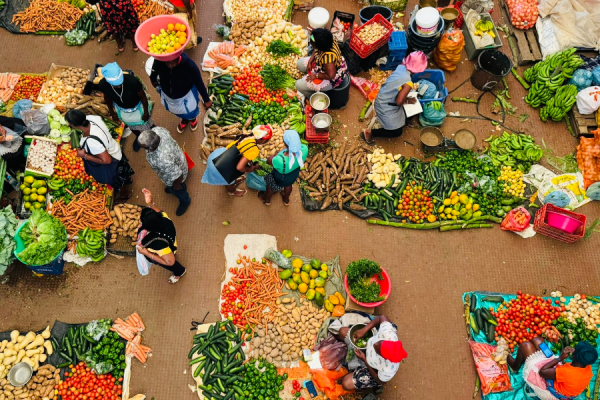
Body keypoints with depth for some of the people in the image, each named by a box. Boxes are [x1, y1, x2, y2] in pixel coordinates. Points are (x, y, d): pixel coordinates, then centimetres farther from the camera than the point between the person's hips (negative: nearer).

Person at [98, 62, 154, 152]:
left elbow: (143, 96, -22)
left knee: (146, 125, 24)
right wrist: (112, 112, 6)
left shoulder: (132, 81, -42)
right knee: (132, 126, 32)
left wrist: (146, 112, -9)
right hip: (121, 110, 3)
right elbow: (107, 98, -8)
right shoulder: (103, 84, -33)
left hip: (138, 107, -3)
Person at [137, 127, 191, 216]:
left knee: (177, 191, 30)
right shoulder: (157, 130, -33)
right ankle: (171, 188, 75)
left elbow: (177, 175, -34)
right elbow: (165, 132, -6)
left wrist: (176, 185, -11)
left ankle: (185, 202, 64)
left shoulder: (163, 160, -51)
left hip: (174, 175, -6)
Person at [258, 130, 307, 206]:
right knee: (288, 185, 38)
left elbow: (269, 161, -23)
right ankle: (286, 200, 68)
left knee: (271, 186, 32)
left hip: (279, 179, -3)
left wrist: (277, 154, -6)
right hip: (293, 176, 3)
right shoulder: (304, 149, -38)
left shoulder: (280, 160, -48)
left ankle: (266, 200, 64)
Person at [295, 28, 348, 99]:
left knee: (299, 85, -10)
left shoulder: (327, 56, -43)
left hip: (331, 80, -9)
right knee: (300, 64, 14)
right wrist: (310, 62, -6)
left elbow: (330, 76, -37)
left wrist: (315, 76, -24)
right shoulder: (329, 42, -17)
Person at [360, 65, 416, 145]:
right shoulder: (408, 84, -31)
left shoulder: (401, 67, -8)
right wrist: (407, 101, -8)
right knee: (397, 132, 4)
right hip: (385, 107, -9)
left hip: (383, 98, 9)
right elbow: (399, 102, -28)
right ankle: (369, 132, 6)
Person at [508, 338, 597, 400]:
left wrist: (559, 358, -26)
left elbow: (542, 371, -29)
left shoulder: (567, 372, -43)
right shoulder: (588, 369, -18)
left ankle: (515, 367, 29)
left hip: (547, 388, -7)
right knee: (536, 340, 11)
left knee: (525, 345, -4)